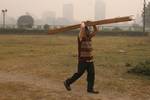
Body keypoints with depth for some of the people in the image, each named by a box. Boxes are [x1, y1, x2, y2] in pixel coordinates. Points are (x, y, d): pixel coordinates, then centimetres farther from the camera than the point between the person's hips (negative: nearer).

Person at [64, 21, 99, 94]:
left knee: (91, 74, 1)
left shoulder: (89, 37, 10)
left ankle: (90, 88, 7)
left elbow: (95, 30, 17)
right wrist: (83, 23, -7)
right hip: (83, 60, -7)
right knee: (79, 73, 2)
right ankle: (67, 82, 20)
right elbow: (82, 28, -28)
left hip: (90, 59, 7)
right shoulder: (81, 37, -11)